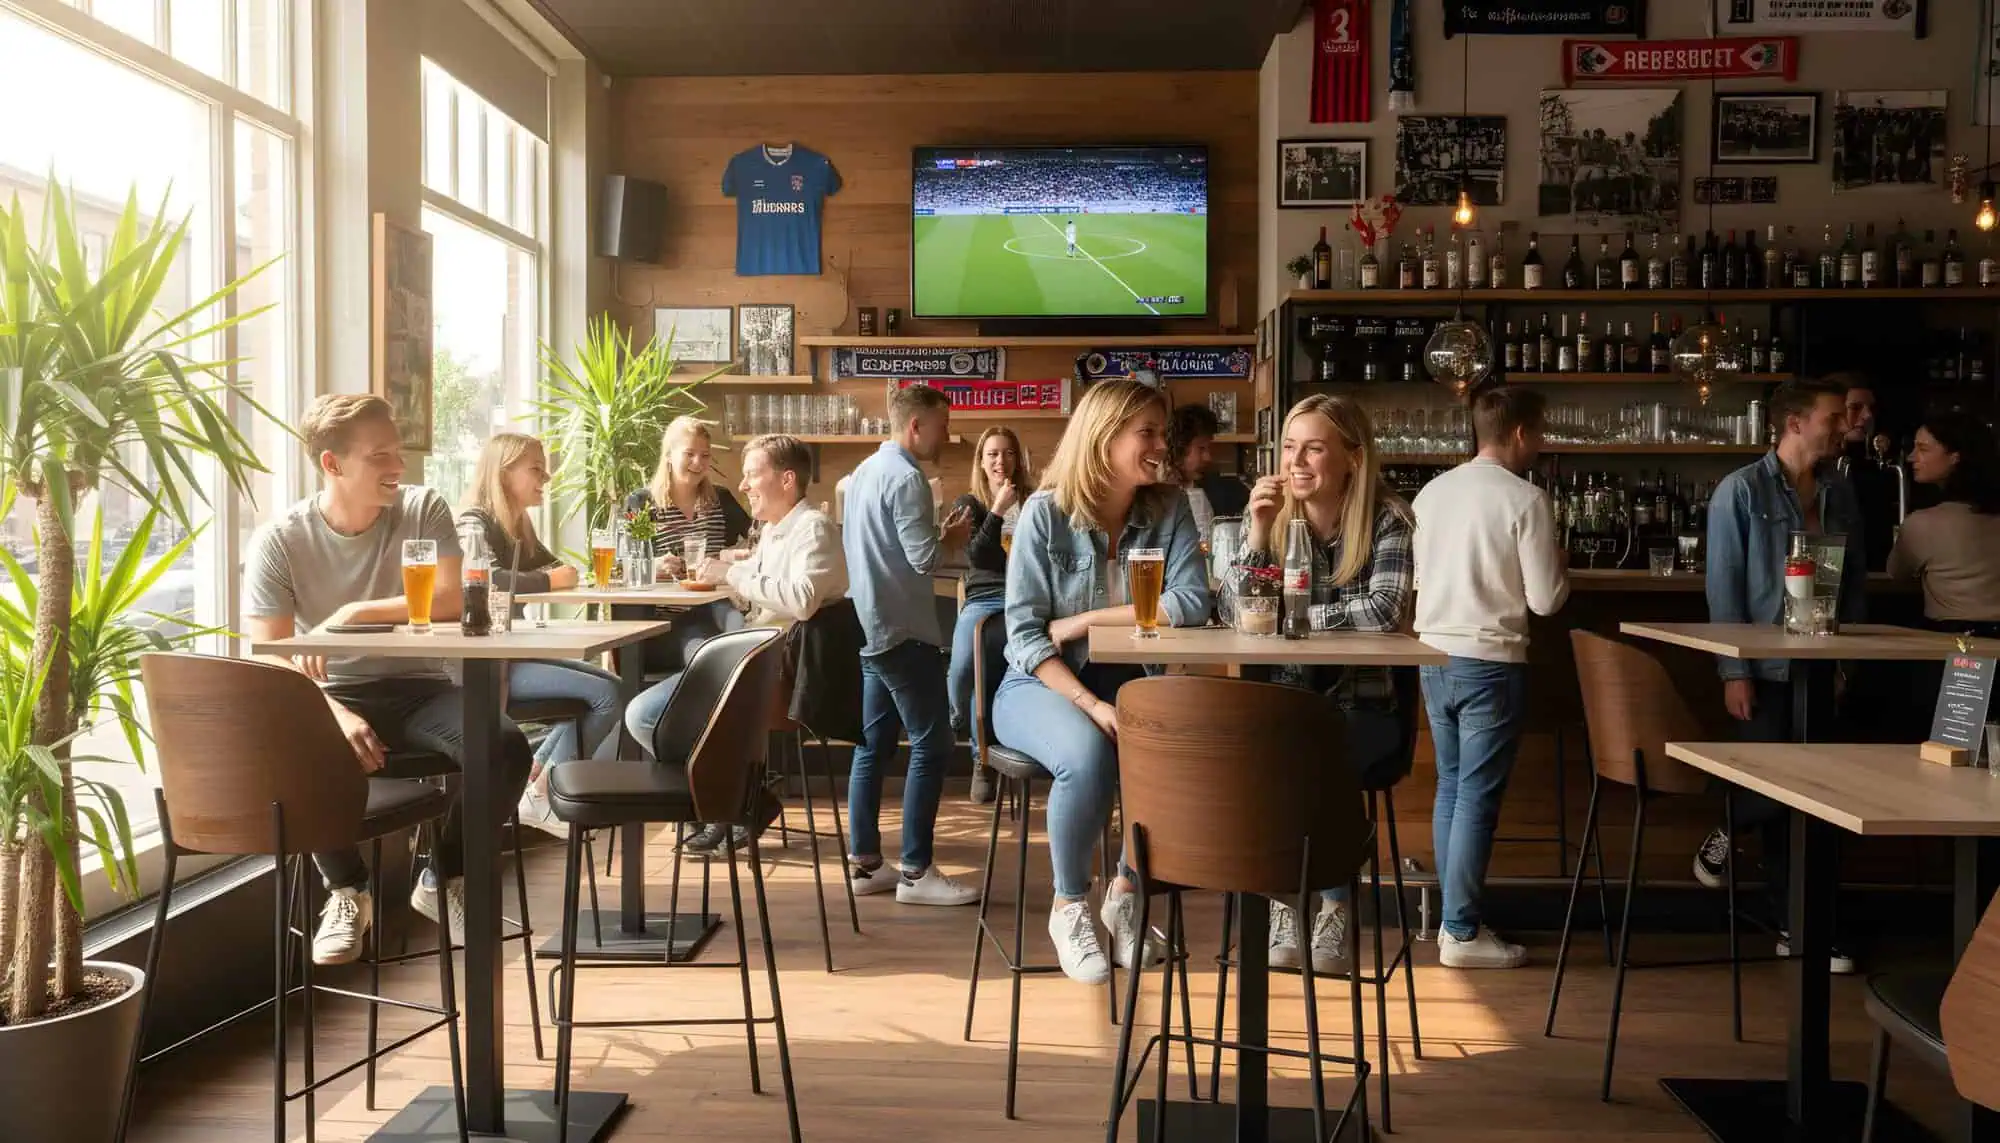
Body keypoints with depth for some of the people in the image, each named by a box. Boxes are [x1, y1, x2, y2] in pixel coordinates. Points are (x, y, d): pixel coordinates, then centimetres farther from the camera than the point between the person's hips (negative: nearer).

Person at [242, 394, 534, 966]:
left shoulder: (424, 510, -1)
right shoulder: (279, 540, -5)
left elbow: (450, 601, -14)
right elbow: (270, 658, -10)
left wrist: (353, 613, -20)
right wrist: (336, 714, -25)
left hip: (419, 688, 1)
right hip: (331, 696, -1)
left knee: (506, 747, -28)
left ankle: (444, 879, 2)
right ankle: (347, 889, -4)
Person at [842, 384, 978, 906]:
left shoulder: (865, 471, 14)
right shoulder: (906, 477, -16)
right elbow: (923, 560, -21)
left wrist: (935, 536, 14)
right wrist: (951, 539, -1)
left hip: (870, 628, 10)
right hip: (903, 631, -10)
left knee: (872, 744, 12)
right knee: (931, 745, -5)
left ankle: (864, 862, 16)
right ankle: (916, 872, -2)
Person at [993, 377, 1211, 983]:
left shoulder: (1169, 507, -2)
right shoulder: (1046, 512, -11)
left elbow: (1192, 603, -15)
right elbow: (1025, 634, -14)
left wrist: (1085, 619, -18)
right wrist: (1089, 704, -27)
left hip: (1125, 682, 3)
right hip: (1039, 684, -3)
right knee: (1088, 753, -35)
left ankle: (1126, 889, -2)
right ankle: (1069, 904, -8)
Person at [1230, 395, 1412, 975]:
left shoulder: (1387, 520, -5)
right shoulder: (1273, 516, 4)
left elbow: (1384, 610, -20)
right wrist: (1259, 533, -15)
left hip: (1360, 708, -2)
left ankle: (1335, 906, -6)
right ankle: (1283, 902, -6)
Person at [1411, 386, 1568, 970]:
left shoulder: (1432, 492, 7)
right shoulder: (1525, 500, -11)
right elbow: (1545, 599, -10)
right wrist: (1561, 563, 9)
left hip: (1434, 657, 6)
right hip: (1490, 662, -6)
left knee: (1450, 787, 16)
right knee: (1478, 796, -1)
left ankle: (1454, 916, 23)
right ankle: (1463, 932, 4)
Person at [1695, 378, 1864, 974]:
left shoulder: (1840, 493, 9)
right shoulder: (1742, 490, -7)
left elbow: (1856, 581, 15)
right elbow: (1723, 586, -9)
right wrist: (1734, 672, -12)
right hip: (1765, 669, -5)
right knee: (1775, 790, -7)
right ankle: (1726, 832, 25)